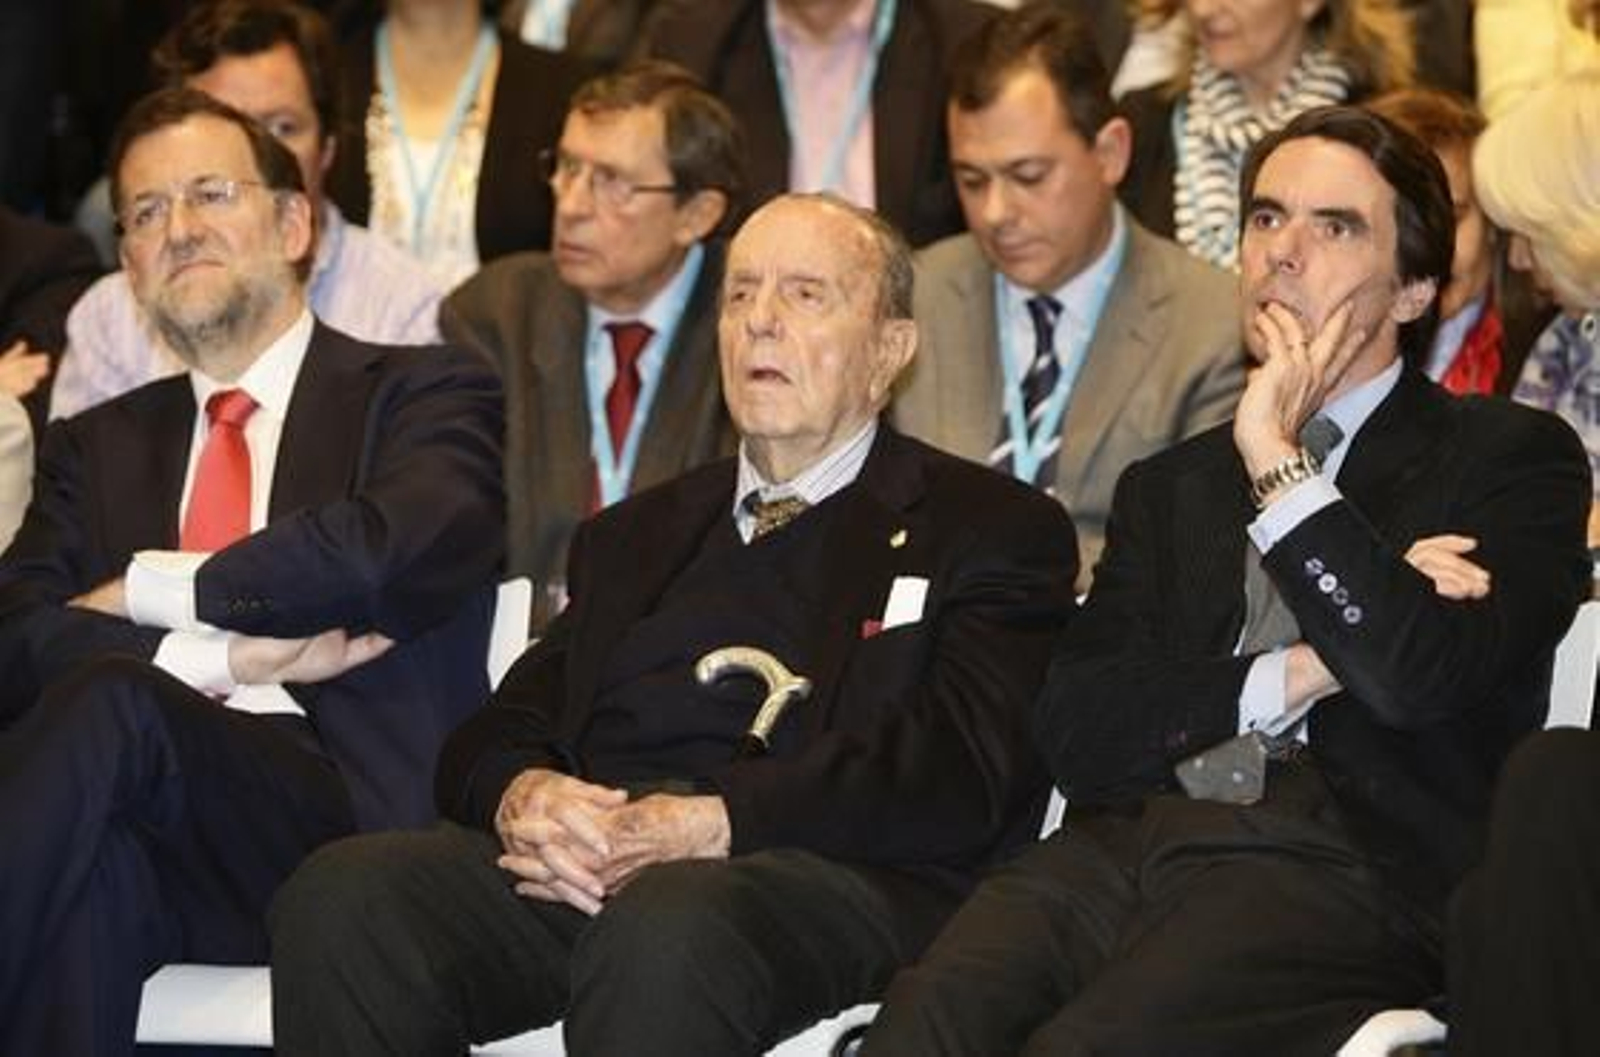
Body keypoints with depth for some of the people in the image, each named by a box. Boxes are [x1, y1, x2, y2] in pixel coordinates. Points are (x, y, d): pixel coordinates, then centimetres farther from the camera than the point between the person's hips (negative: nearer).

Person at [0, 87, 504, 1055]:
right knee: (92, 873, -38)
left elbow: (409, 549, -9)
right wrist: (223, 657, -8)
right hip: (133, 841, 3)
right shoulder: (98, 447, 28)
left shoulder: (425, 395, 15)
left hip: (355, 821, -2)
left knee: (113, 702, -34)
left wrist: (147, 591, 0)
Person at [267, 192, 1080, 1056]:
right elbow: (499, 734, 20)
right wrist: (520, 793, -7)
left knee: (667, 929, -40)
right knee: (342, 897, -25)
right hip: (583, 871, 5)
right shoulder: (637, 534, 30)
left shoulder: (997, 529, 13)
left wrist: (711, 823, -16)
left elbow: (955, 778, -4)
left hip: (834, 879, -5)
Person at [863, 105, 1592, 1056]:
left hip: (1345, 869, -4)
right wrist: (1295, 675, -1)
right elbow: (1078, 733, 12)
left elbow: (1421, 679, -8)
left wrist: (1278, 461, -3)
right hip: (1131, 839, 4)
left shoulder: (1515, 457, 12)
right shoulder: (1169, 486, 27)